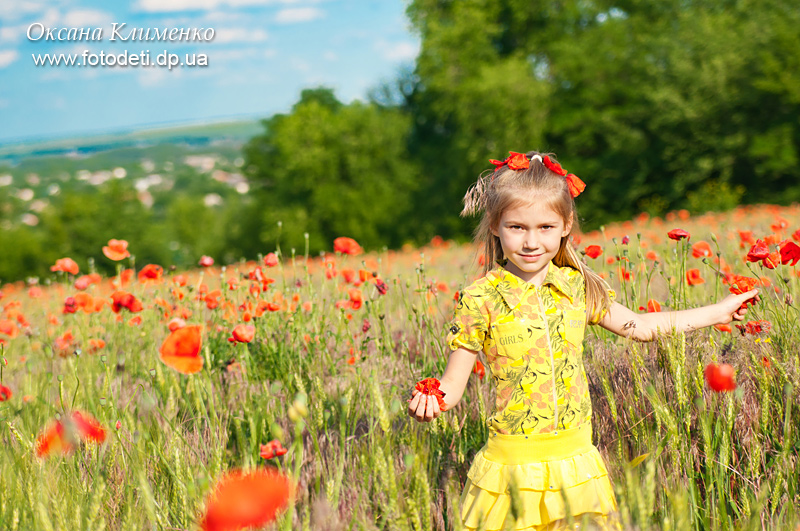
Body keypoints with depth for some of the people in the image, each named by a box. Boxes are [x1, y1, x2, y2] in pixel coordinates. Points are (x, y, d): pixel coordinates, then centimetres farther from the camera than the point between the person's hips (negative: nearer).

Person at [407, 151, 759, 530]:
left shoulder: (578, 286, 3)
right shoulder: (482, 298, -9)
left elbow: (637, 326, 16)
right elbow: (453, 382, -6)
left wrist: (717, 313, 19)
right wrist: (432, 400, -29)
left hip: (576, 459, 3)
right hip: (513, 467, -3)